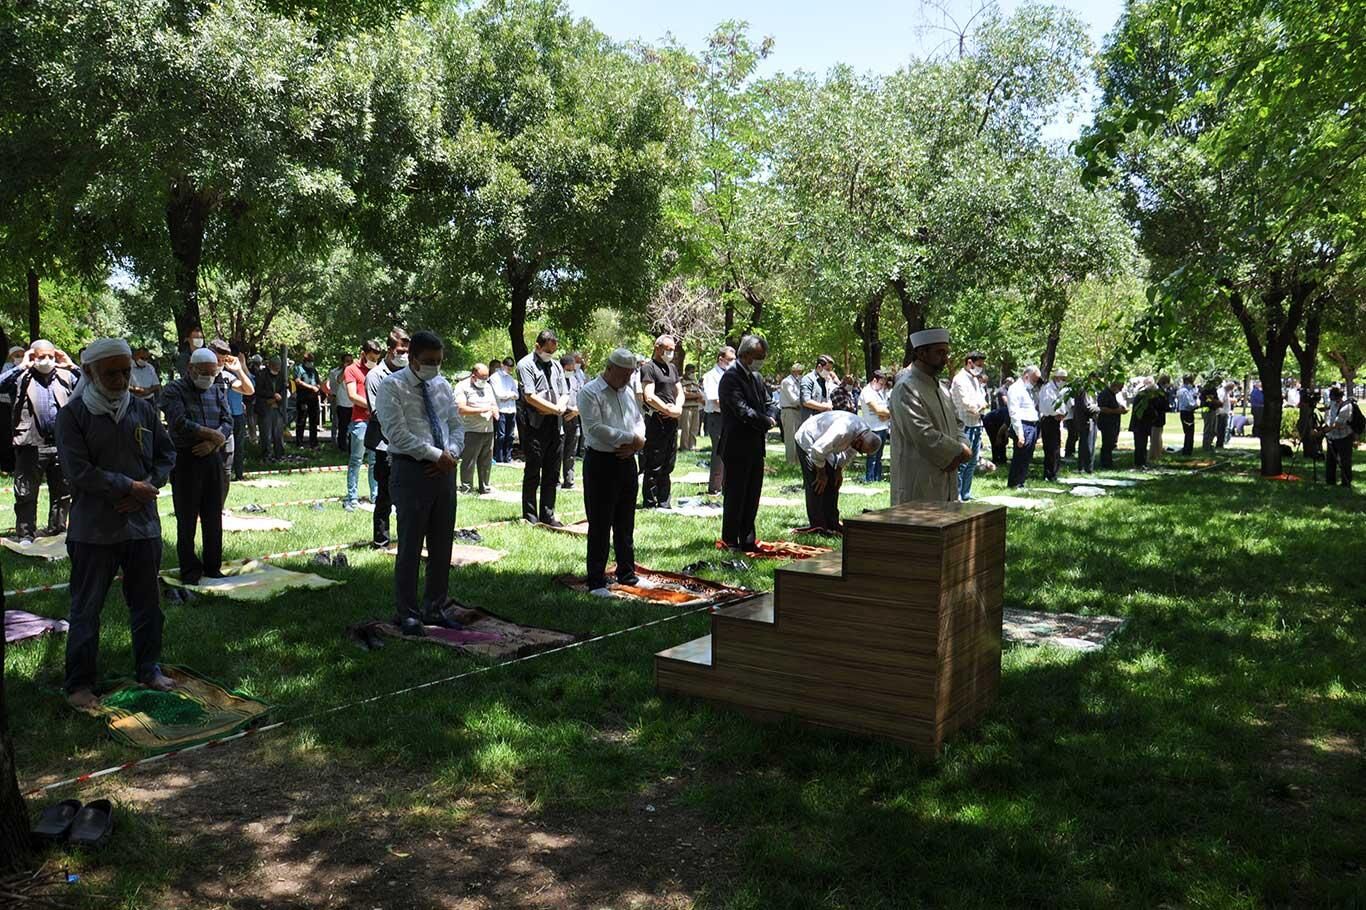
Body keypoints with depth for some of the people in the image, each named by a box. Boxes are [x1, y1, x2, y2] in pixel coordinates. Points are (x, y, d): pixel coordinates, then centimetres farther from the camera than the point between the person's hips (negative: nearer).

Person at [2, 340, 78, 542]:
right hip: (31, 445, -3)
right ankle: (25, 533, 12)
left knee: (62, 492, 12)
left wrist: (71, 366, -3)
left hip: (62, 445, 3)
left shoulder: (65, 375, 10)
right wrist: (21, 367, -12)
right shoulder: (22, 377, 2)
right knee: (26, 493, 3)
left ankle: (57, 528, 25)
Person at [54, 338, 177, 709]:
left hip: (143, 523, 4)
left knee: (147, 602, 14)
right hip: (94, 529, -4)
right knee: (86, 608, 5)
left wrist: (146, 488, -8)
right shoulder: (72, 415, -7)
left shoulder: (144, 409, 5)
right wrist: (131, 486, -15)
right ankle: (79, 683, 16)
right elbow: (79, 471, -14)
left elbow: (167, 454, 9)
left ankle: (149, 668, 29)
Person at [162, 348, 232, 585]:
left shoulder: (218, 390, 12)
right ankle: (189, 570, 9)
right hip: (185, 459, -5)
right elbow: (180, 423, -17)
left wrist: (212, 443, -15)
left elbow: (227, 422, 3)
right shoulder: (174, 390, -4)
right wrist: (213, 434, -12)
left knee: (214, 516, 9)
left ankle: (213, 566, 19)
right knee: (187, 518, 1)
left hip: (213, 458, 5)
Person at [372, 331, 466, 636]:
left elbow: (457, 426, 15)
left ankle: (435, 609, 24)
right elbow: (398, 434, -15)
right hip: (411, 471, -6)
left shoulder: (442, 385, 13)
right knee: (410, 546, 0)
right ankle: (408, 614, 12)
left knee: (442, 545, 11)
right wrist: (436, 455, -16)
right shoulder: (391, 387, -6)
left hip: (444, 470, 6)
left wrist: (451, 454, -5)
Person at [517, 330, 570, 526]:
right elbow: (530, 396, -13)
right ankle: (530, 517, 4)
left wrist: (561, 406, -8)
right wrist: (556, 409, -10)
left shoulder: (556, 366, 18)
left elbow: (564, 394, 16)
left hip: (555, 425, 6)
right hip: (535, 424, -6)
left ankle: (547, 515, 15)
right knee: (532, 473, -2)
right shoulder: (526, 365, -3)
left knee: (552, 474, 8)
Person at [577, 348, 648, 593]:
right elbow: (596, 428, -20)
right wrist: (631, 439, -16)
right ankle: (596, 582, 4)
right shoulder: (589, 393, -10)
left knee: (625, 523, 15)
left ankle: (626, 572, 28)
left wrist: (634, 444, -4)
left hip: (626, 461, 7)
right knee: (600, 525, -3)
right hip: (601, 463, -7)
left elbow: (639, 420, 18)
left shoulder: (627, 391, 13)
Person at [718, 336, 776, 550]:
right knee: (735, 496, -1)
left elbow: (768, 404, 19)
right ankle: (730, 541, 9)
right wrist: (766, 422, -12)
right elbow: (742, 410, -21)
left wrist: (767, 420, -2)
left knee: (753, 495, 12)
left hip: (756, 447, 8)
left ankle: (747, 539, 21)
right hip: (737, 446, -8)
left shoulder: (757, 378, 15)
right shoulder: (730, 377, -13)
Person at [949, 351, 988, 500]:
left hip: (976, 425, 9)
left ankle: (966, 496, 21)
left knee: (972, 464, 13)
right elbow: (966, 403, -18)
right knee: (961, 464, -9)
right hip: (964, 425, -9)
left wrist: (981, 407, -5)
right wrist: (980, 406, -2)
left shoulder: (976, 380, 19)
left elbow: (982, 401, 16)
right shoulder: (960, 379, -11)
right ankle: (955, 498, -6)